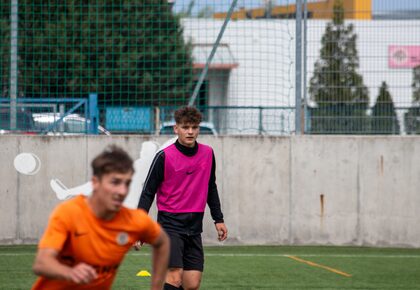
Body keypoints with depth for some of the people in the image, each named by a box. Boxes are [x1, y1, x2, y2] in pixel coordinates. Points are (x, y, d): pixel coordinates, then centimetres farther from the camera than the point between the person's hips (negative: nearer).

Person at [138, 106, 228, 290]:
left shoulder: (208, 154, 7)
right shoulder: (164, 157, -8)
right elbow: (148, 192, -5)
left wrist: (218, 219, 19)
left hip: (194, 227, 5)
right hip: (170, 225, -5)